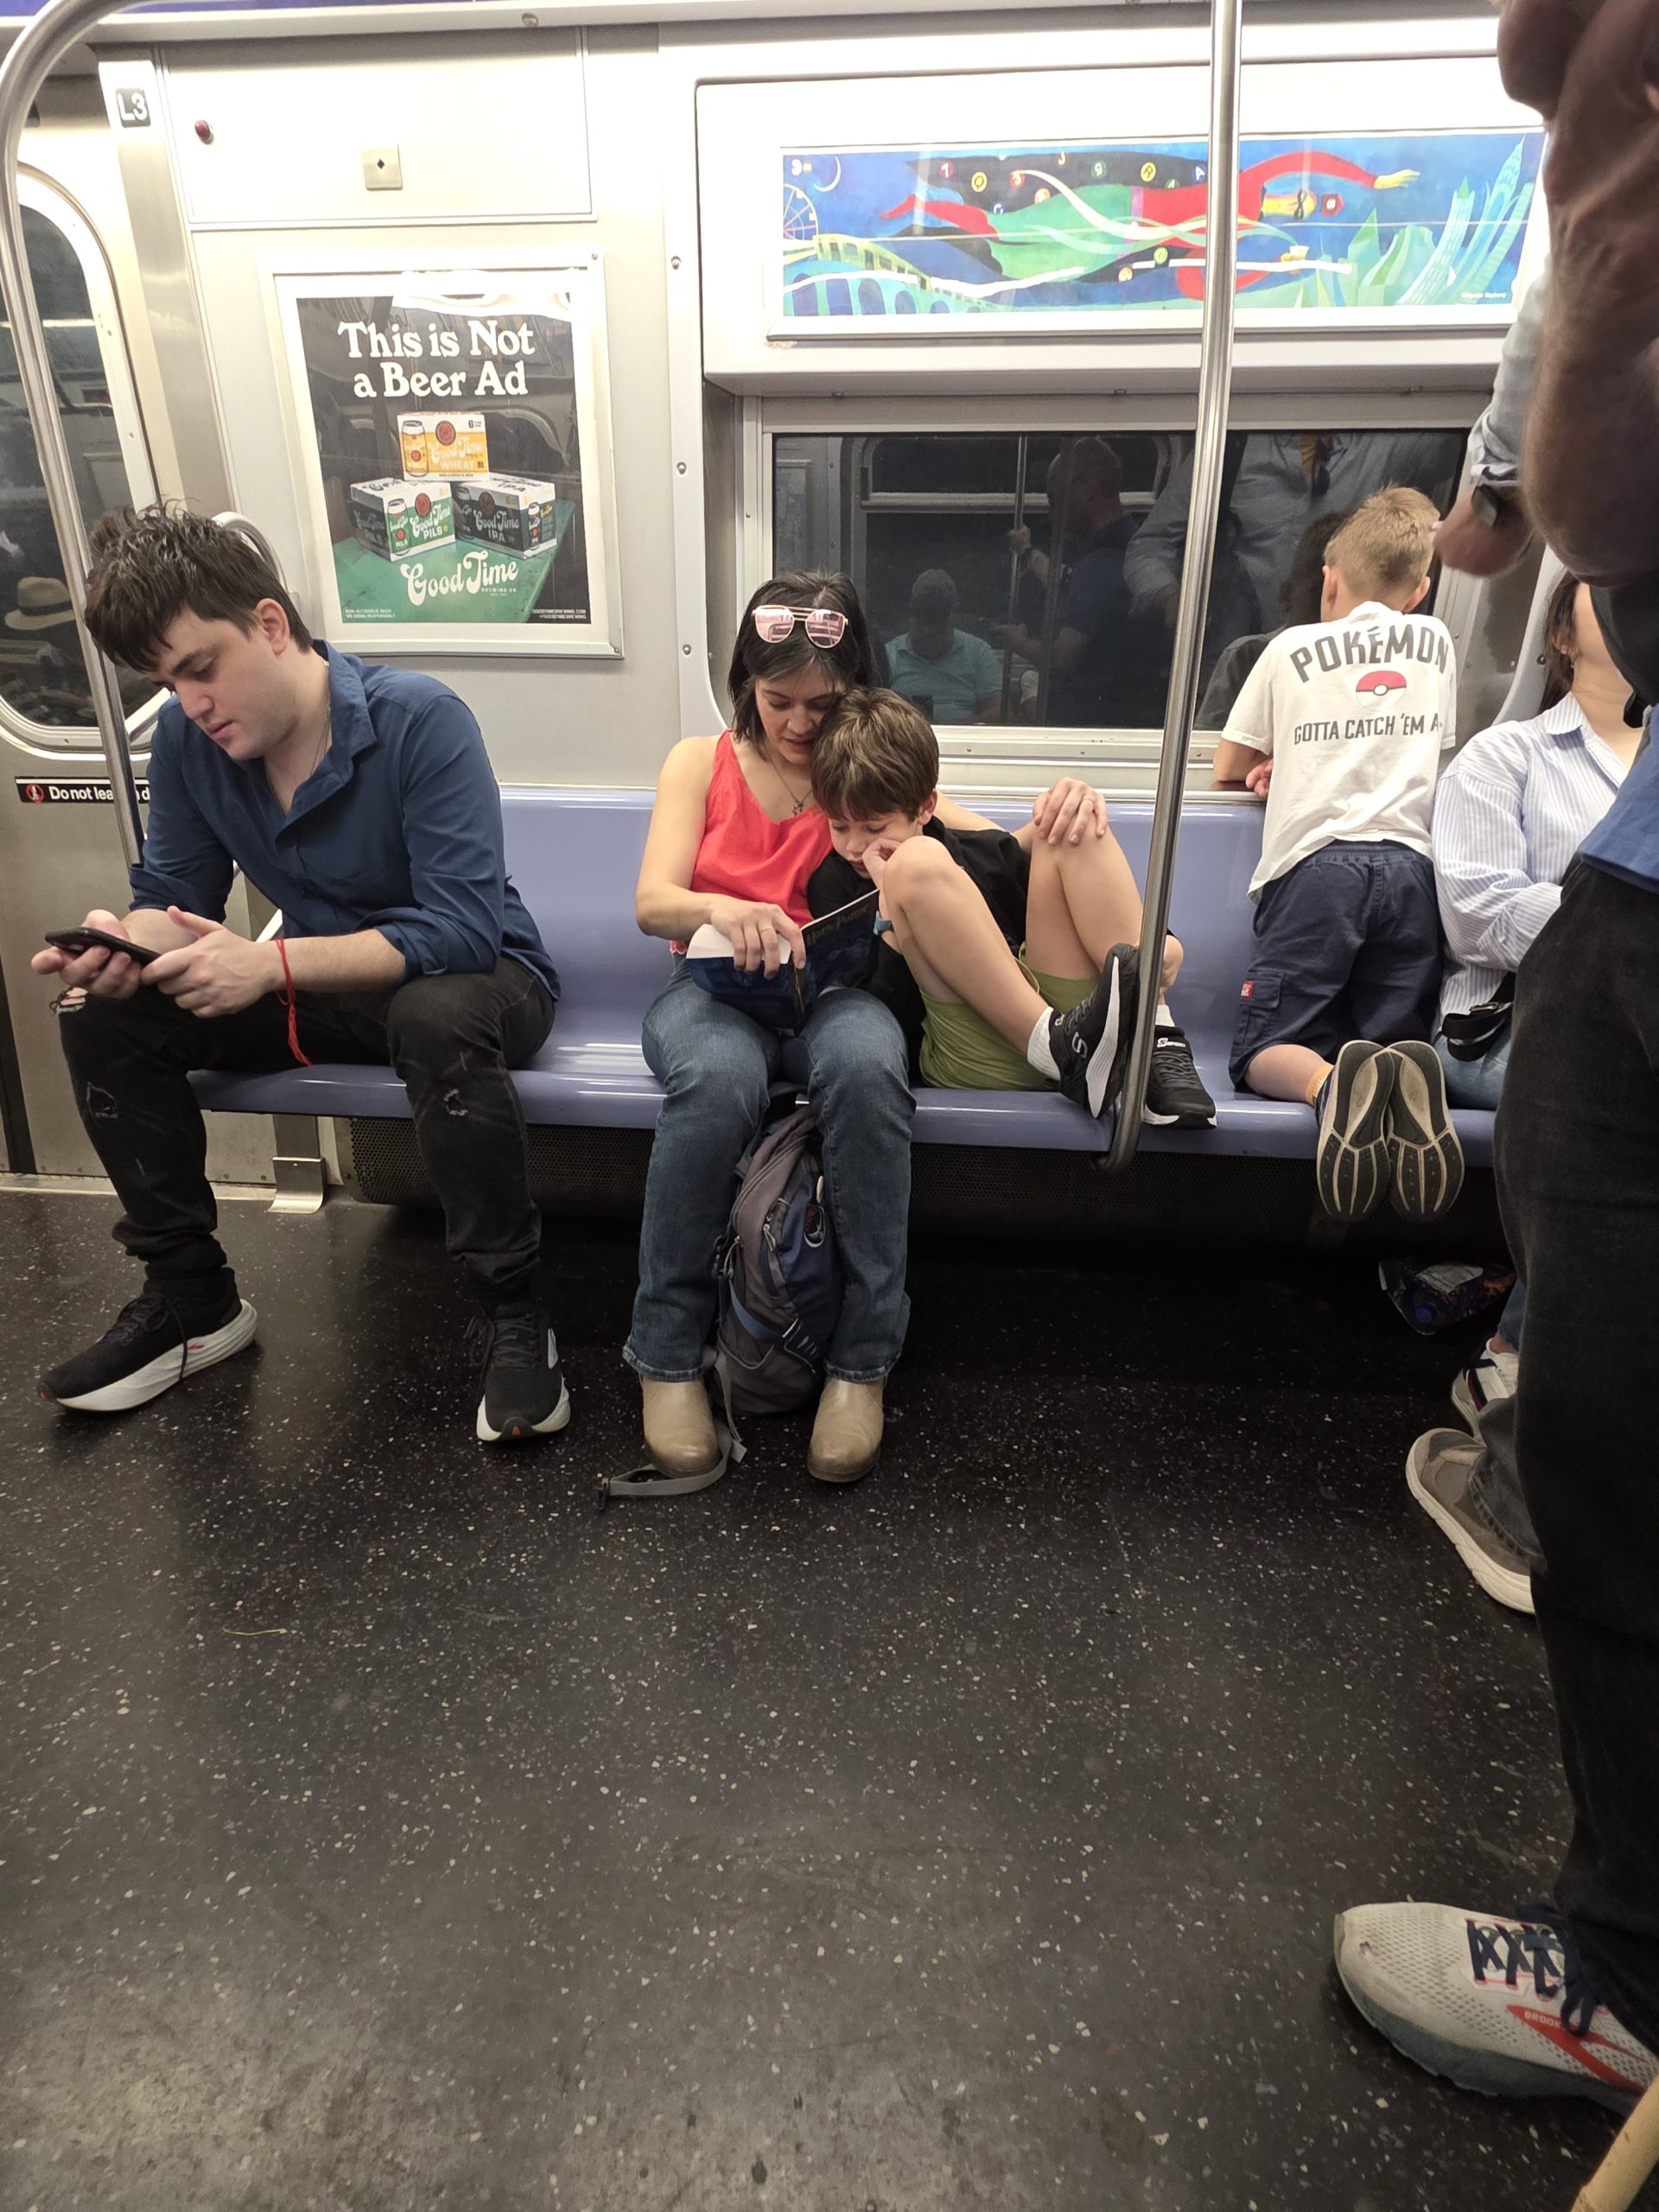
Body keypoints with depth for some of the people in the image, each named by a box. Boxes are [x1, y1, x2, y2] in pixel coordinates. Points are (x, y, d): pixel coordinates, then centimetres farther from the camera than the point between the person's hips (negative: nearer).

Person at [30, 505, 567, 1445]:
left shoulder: (420, 718, -22)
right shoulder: (187, 739, -3)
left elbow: (463, 929, -29)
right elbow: (171, 894, 4)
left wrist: (273, 963, -36)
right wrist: (124, 944, -21)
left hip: (477, 977, -6)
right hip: (329, 988, 6)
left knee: (438, 1018, -41)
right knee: (103, 1016, -9)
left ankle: (515, 1310, -23)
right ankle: (192, 1297, 4)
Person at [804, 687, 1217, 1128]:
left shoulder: (978, 852, 21)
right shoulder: (833, 885, 12)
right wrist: (891, 896, -7)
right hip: (976, 1059, -4)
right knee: (918, 862, -18)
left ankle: (1157, 1040, -17)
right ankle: (1060, 1050, -28)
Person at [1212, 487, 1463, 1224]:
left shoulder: (1292, 648, 15)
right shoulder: (1437, 645, 23)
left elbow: (1229, 768, 22)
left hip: (1317, 863, -2)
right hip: (1410, 866, 3)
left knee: (1264, 1054, -1)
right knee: (1399, 1041, 7)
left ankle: (1329, 1085, -36)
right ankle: (1408, 1081, -31)